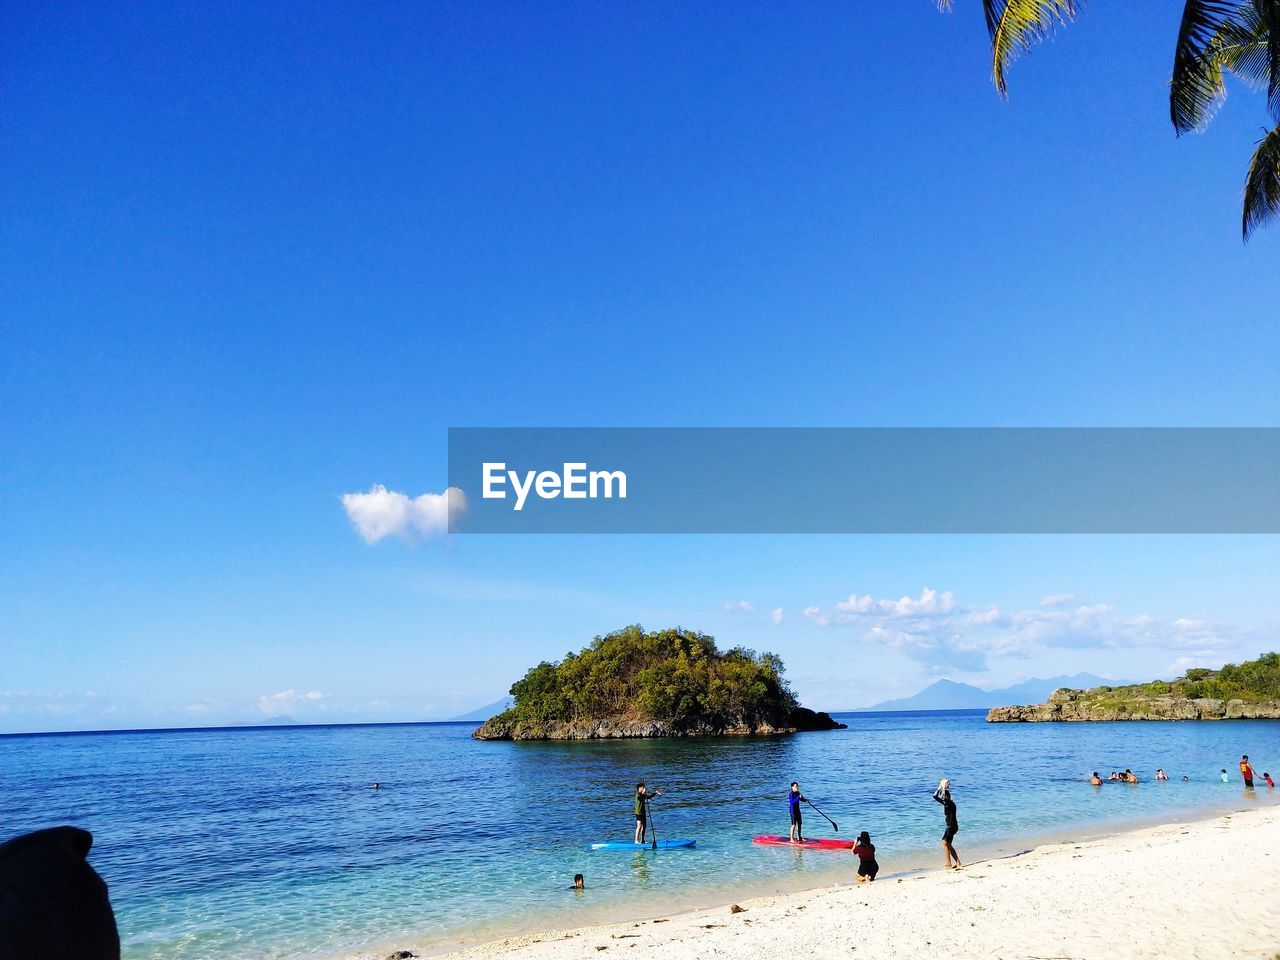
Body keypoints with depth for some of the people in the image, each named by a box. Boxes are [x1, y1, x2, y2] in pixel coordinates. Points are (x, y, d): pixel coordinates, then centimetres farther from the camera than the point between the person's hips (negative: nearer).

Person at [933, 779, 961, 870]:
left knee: (945, 842, -17)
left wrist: (944, 788, -24)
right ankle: (958, 863, 18)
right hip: (949, 826, 10)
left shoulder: (951, 803, -14)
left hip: (952, 826, -10)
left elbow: (944, 797, -34)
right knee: (948, 845, 12)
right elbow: (935, 796, 12)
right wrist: (939, 787, 7)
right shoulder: (945, 803, 10)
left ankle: (948, 864, -17)